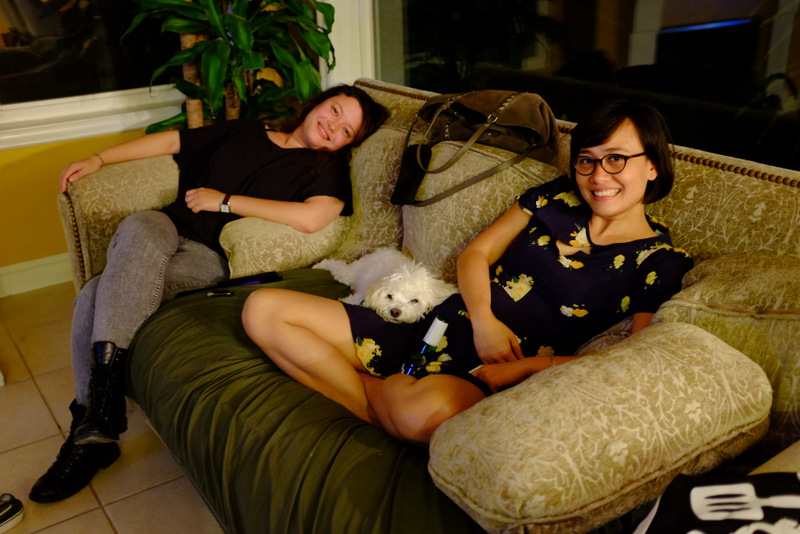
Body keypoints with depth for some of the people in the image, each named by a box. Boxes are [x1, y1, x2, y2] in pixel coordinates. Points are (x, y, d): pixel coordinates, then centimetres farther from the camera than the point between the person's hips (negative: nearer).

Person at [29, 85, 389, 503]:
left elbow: (311, 218, -15)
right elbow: (170, 141, 26)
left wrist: (224, 201, -9)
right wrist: (96, 159, 20)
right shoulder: (244, 131, 22)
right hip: (165, 230, 5)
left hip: (212, 258, -5)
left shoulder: (327, 168, 6)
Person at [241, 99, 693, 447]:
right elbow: (476, 253, 13)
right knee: (263, 310, -5)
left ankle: (382, 388, -9)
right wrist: (483, 320, -9)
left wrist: (517, 369, -16)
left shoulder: (660, 262, -1)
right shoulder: (557, 197, 11)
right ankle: (382, 412, -15)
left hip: (483, 376, -5)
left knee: (428, 414, -44)